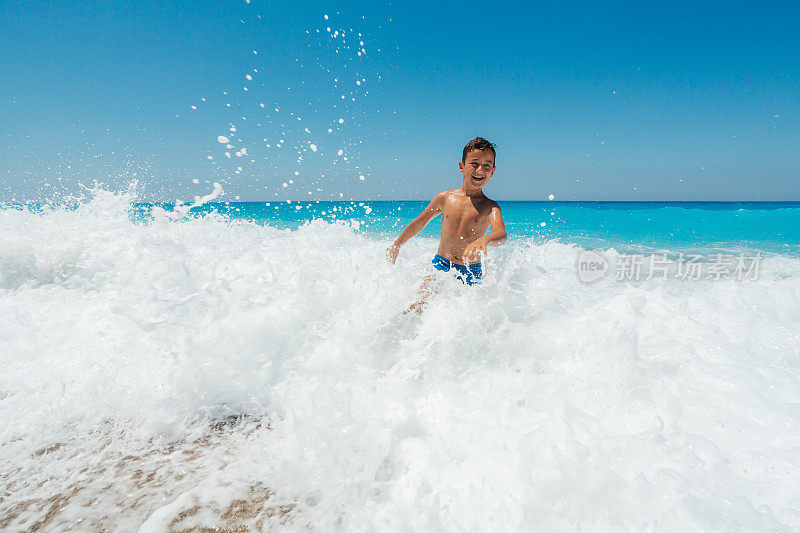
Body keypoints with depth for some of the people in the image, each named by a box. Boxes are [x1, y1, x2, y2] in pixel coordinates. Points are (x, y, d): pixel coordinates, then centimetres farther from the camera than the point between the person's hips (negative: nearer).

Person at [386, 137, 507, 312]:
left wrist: (483, 240, -51)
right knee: (417, 308, -15)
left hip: (470, 273, 0)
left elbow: (501, 234, -27)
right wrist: (397, 245, 25)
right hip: (440, 266, 1)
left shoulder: (490, 207, -7)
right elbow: (420, 222, 16)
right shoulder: (444, 198, 1)